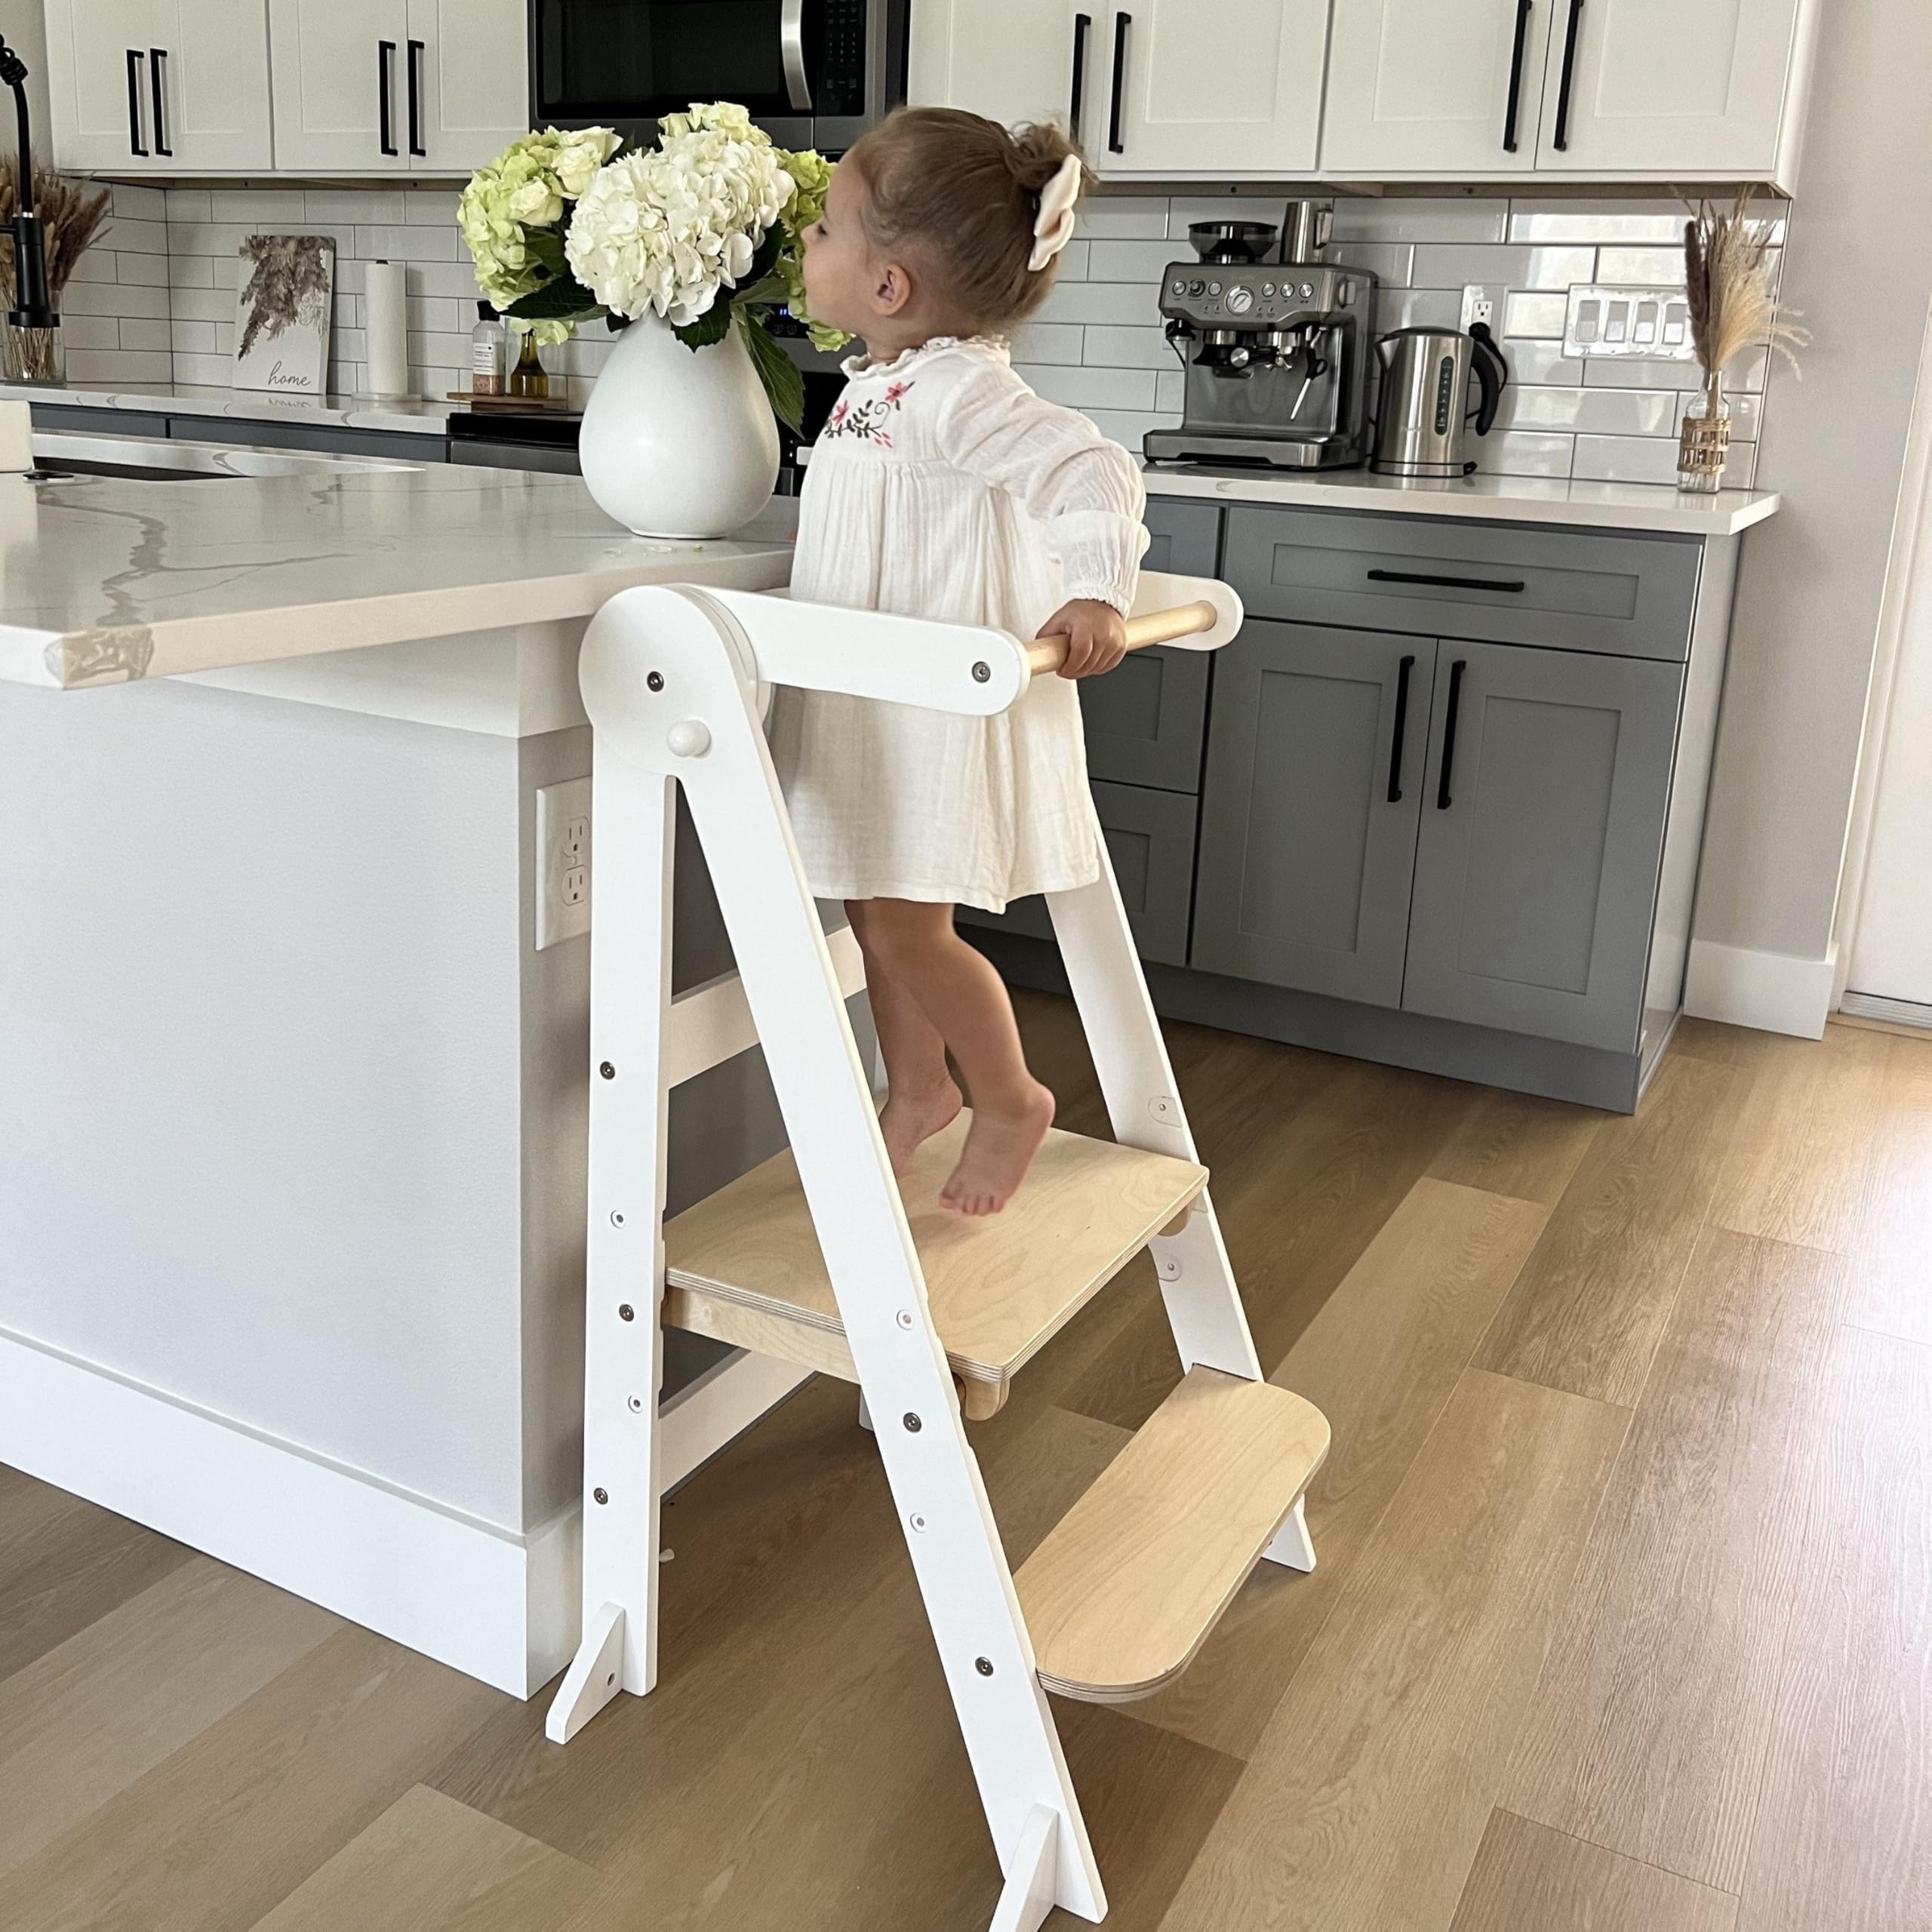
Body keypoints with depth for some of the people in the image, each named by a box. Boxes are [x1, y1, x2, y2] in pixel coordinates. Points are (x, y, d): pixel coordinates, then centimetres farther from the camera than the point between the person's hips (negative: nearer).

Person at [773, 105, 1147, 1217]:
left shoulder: (957, 391, -22)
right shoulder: (887, 381, 8)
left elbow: (1092, 470, -32)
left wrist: (1096, 594, -43)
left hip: (945, 708, -10)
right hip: (881, 707, 10)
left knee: (907, 925, -5)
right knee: (881, 913, 17)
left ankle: (1013, 1101, 17)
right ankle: (918, 1089, 35)